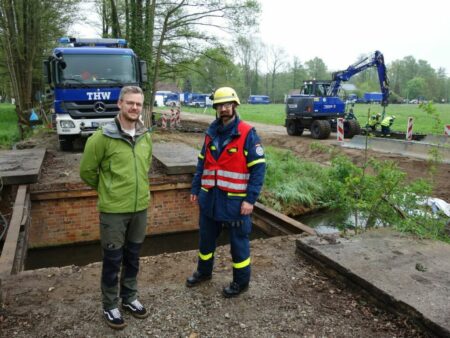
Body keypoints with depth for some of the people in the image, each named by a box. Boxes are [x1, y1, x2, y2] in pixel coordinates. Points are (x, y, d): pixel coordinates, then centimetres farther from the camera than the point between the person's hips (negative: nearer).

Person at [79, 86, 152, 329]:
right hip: (113, 210, -5)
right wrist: (107, 190, 7)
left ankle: (129, 298, 38)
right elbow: (87, 171, -4)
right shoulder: (103, 137, -14)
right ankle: (109, 306, 30)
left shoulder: (146, 137, 2)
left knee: (133, 257, 18)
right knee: (113, 260, 9)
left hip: (140, 208, 5)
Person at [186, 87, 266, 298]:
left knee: (238, 242, 10)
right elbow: (202, 163, 14)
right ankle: (204, 271, 43)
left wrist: (250, 199, -17)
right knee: (206, 238, 20)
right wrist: (195, 189, 10)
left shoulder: (248, 133, -11)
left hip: (235, 201, -5)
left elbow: (258, 168, -13)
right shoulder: (211, 133, 7)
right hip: (210, 198, 6)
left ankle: (241, 281, 29)